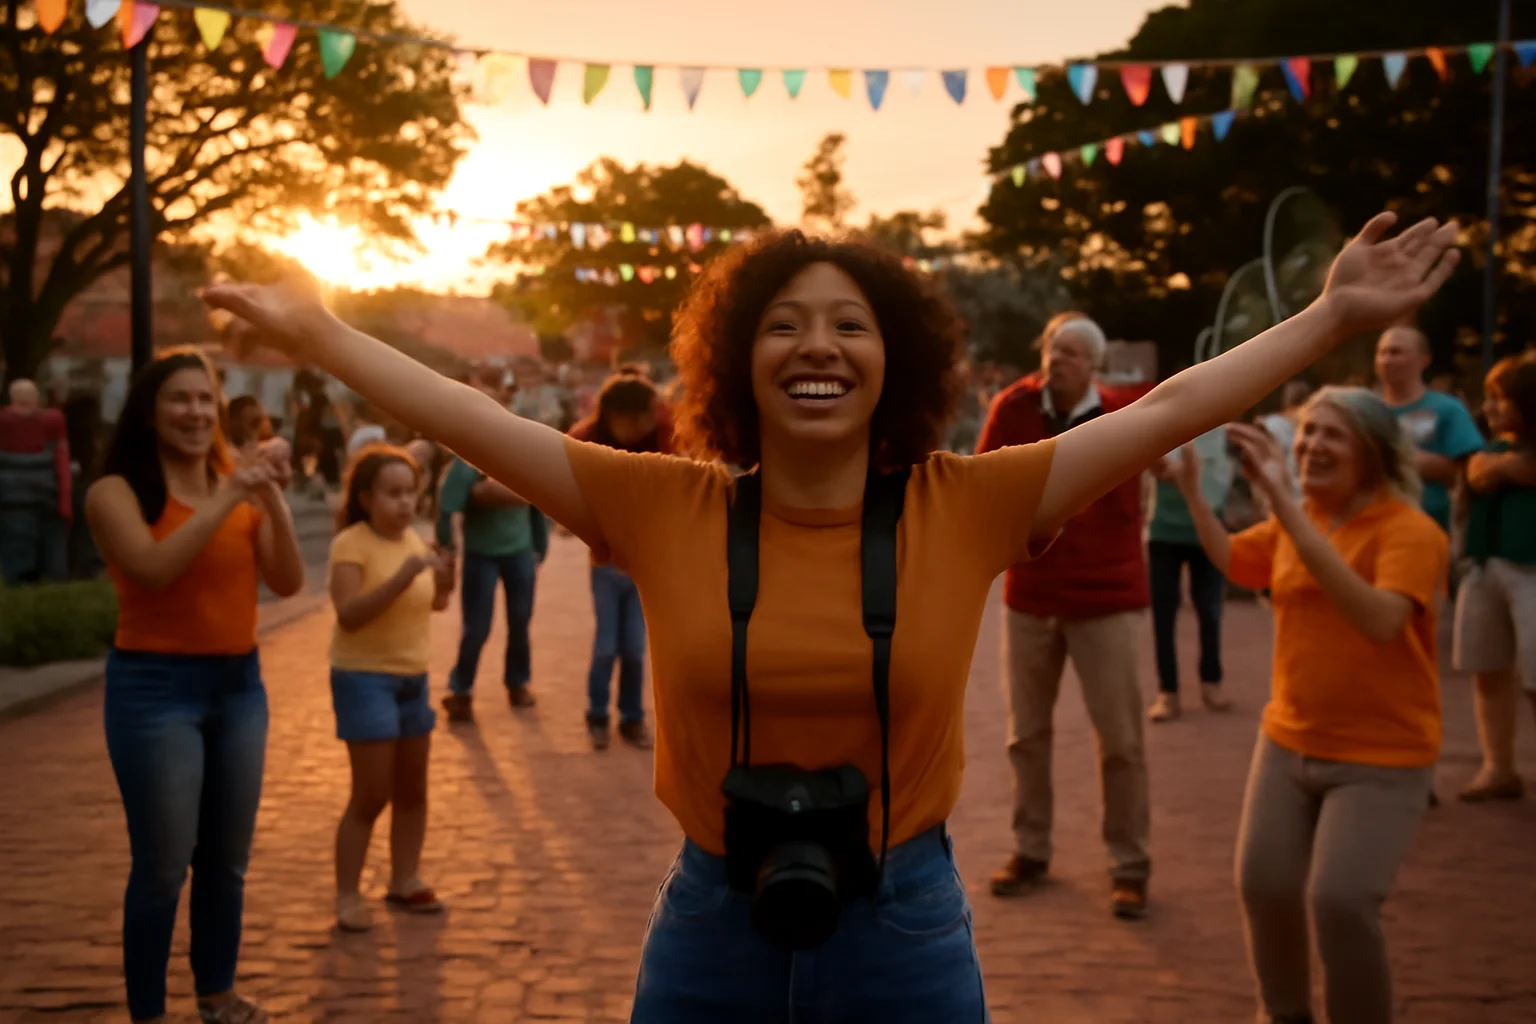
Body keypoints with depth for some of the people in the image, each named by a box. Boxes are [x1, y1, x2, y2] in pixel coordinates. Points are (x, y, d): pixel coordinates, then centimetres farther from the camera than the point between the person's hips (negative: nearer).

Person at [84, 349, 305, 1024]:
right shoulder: (117, 491, -7)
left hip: (240, 681, 5)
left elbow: (288, 582, -1)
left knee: (227, 860, 13)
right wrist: (227, 500, -24)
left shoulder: (237, 480, 6)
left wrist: (271, 500, -13)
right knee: (163, 867, -2)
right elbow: (154, 568, -24)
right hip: (156, 685, -5)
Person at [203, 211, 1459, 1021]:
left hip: (905, 922, 0)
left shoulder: (965, 507, -7)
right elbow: (480, 422, -3)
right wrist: (319, 333, -2)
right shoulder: (666, 508, -6)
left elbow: (1165, 409, -5)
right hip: (712, 919, 1)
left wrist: (1335, 318, -4)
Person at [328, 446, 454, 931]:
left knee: (412, 789, 13)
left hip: (412, 677, 7)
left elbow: (434, 604, 14)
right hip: (365, 678, -7)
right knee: (371, 796, -6)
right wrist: (403, 576, -33)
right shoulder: (351, 543, -16)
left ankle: (404, 881, 26)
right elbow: (348, 614, -26)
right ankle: (347, 895, 4)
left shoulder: (413, 538, 5)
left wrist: (444, 581, -8)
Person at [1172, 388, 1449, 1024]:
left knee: (1340, 900, -19)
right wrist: (1190, 486, 8)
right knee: (1263, 887, 2)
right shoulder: (1295, 519, 3)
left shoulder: (1412, 531, -19)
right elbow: (1234, 562, 22)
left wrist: (1290, 510, -40)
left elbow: (1380, 620, -37)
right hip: (1288, 741, 6)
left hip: (1381, 759, -6)